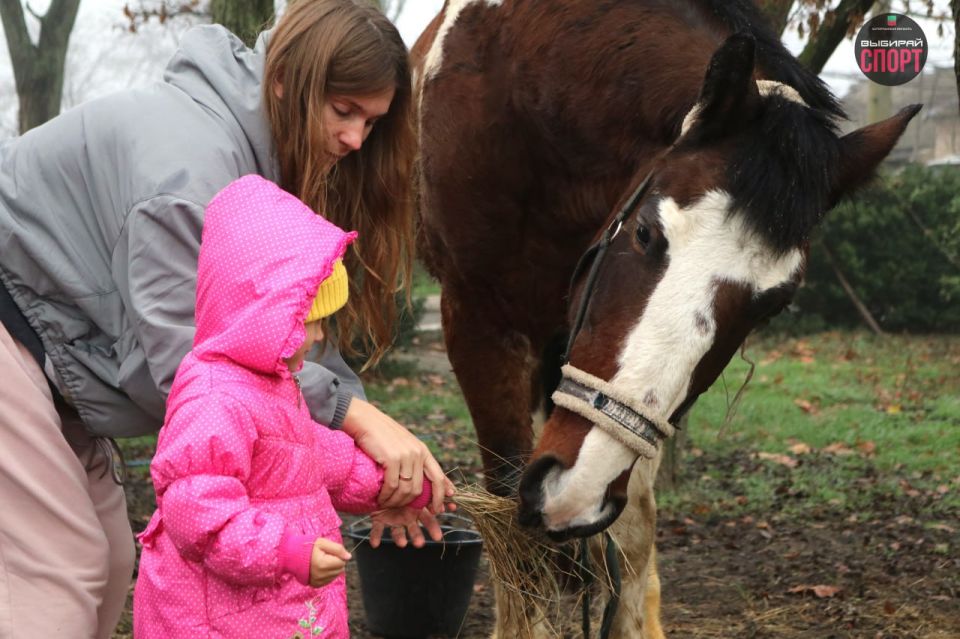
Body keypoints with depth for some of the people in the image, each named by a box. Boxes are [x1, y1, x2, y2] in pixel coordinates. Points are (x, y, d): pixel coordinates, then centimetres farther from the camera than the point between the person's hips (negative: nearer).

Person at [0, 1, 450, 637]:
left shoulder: (278, 166, 2)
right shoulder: (193, 152, -28)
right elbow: (181, 351, -32)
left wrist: (365, 465, -12)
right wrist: (353, 412, -32)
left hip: (52, 343, 10)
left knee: (109, 561, 11)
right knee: (56, 574, -12)